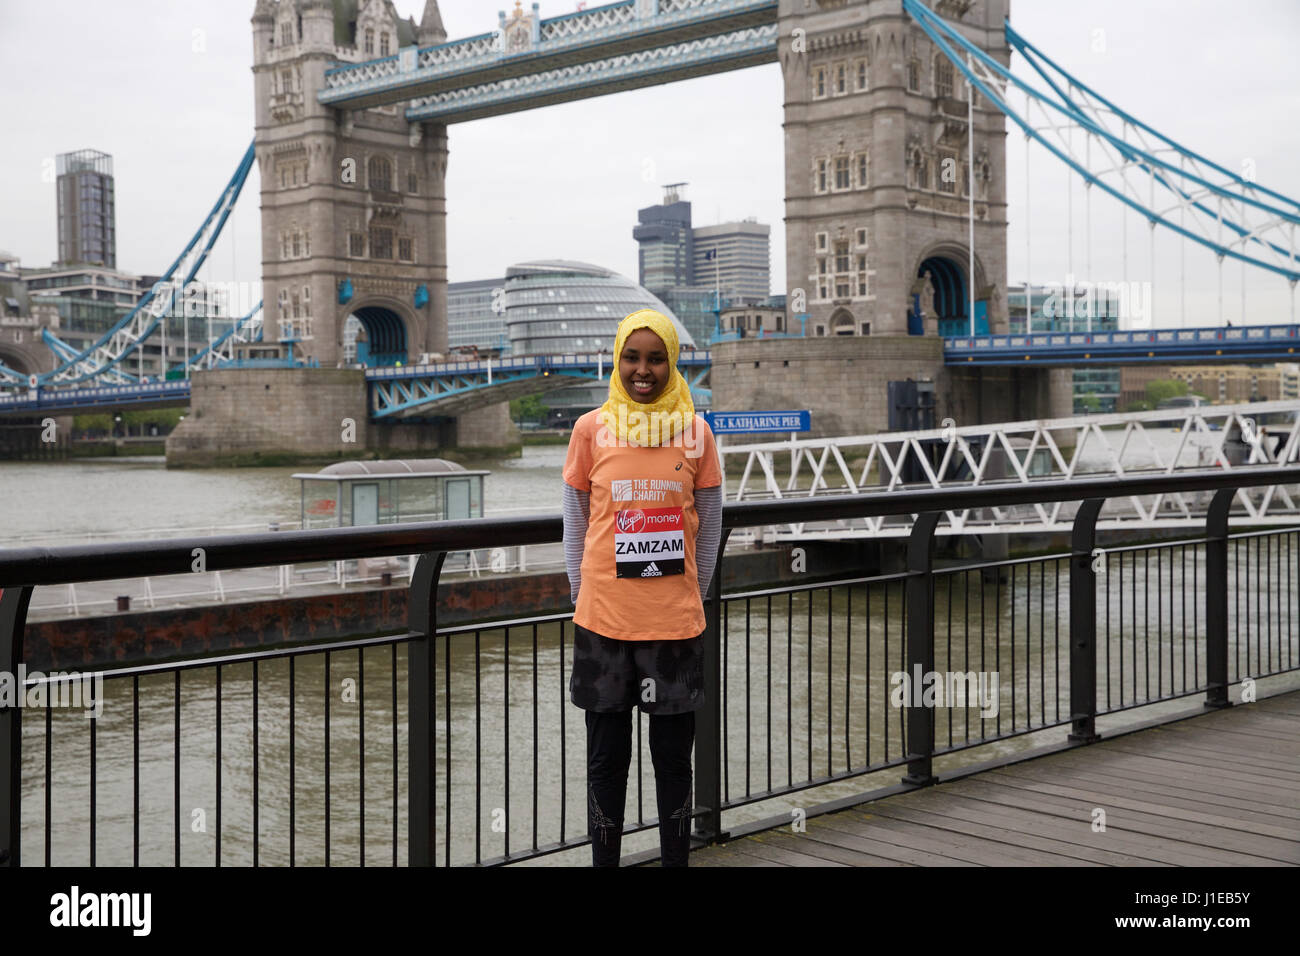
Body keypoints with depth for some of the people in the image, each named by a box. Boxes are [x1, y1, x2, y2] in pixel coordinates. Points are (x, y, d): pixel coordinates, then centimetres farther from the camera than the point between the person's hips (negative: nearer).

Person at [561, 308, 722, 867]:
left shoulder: (695, 432, 1)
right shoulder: (591, 429, 0)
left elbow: (709, 524, 8)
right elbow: (574, 523, 6)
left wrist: (692, 595, 7)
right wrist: (583, 595, 4)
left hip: (675, 621, 0)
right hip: (604, 620, 0)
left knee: (673, 758, 9)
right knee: (607, 757, 9)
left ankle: (676, 861, 21)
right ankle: (604, 861, 21)